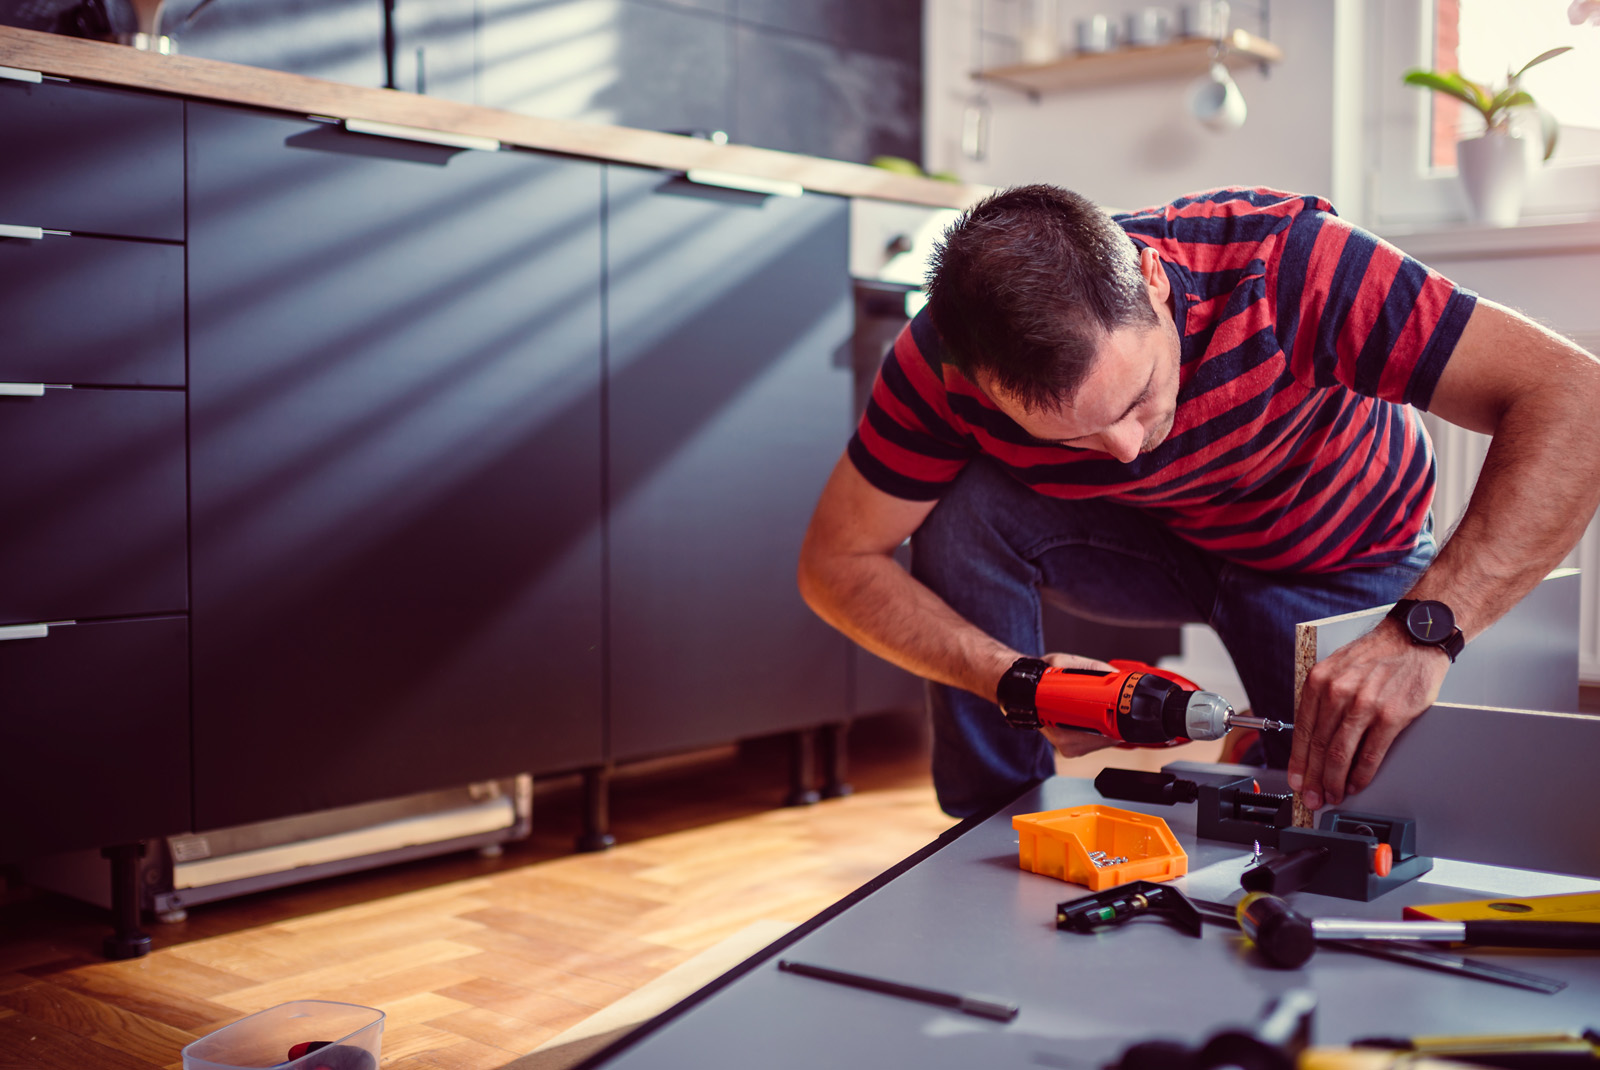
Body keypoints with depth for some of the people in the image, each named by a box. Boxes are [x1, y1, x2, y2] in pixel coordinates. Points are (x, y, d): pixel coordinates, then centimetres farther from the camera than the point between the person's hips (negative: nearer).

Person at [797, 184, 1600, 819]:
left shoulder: (1279, 261, -38)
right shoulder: (943, 362, -30)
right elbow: (837, 563, -19)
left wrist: (1422, 633, -52)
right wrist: (1015, 679, -35)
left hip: (1343, 563, -1)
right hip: (1153, 539, 2)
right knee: (967, 514, -27)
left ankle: (1261, 751, 18)